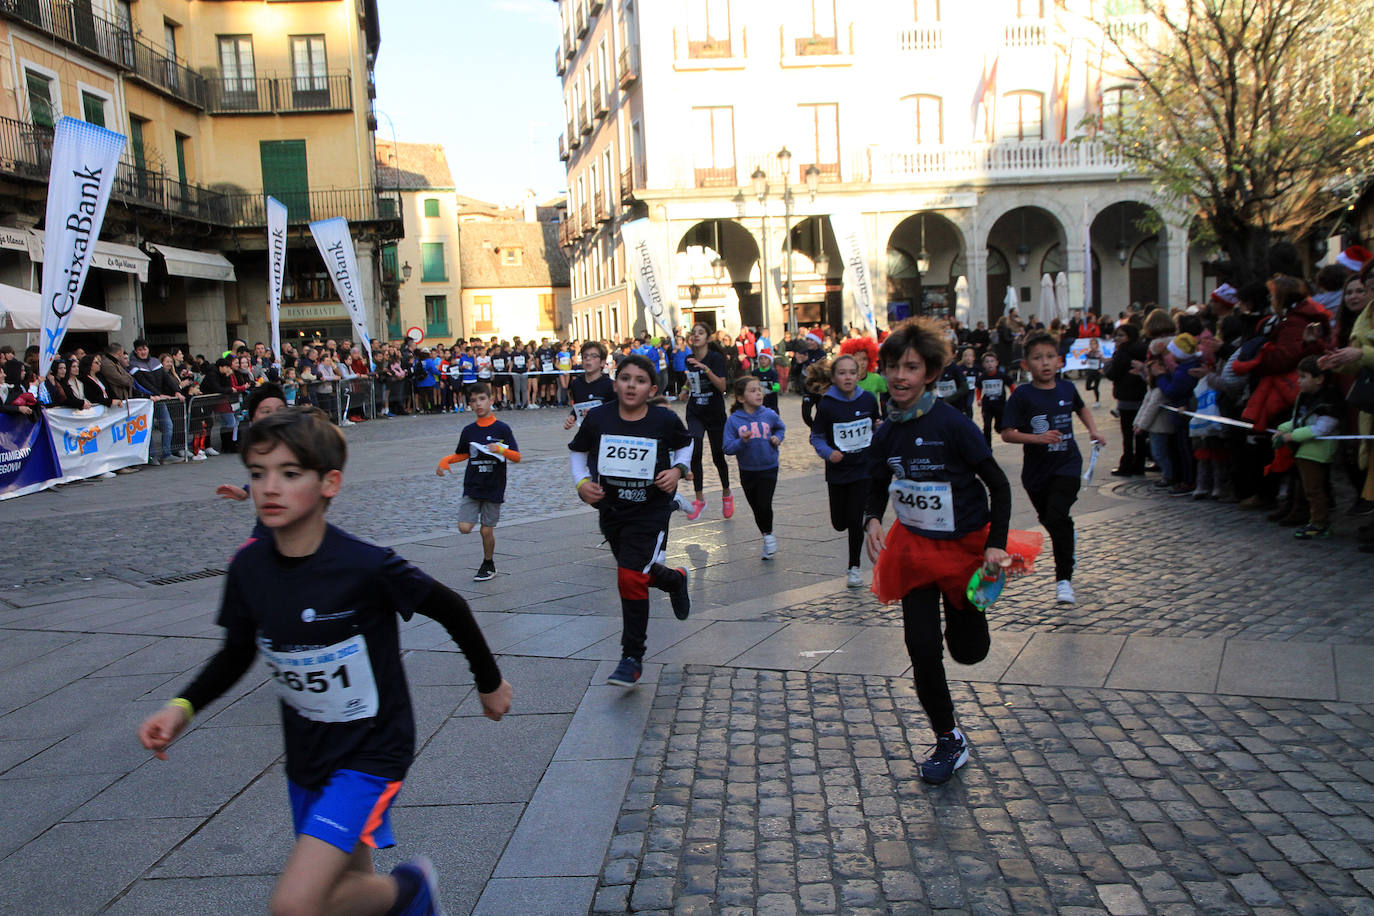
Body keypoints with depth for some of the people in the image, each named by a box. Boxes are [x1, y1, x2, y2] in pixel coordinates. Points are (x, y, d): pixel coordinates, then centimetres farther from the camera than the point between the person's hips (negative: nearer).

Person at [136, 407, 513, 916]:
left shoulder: (367, 567, -25)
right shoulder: (248, 567, -8)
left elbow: (451, 609, -11)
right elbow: (237, 652, 9)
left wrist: (489, 681, 2)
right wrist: (183, 707, -7)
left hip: (370, 750, -6)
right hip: (306, 755, 6)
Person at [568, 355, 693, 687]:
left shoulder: (664, 420, -11)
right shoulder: (598, 418, -9)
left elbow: (686, 443, 10)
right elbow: (578, 451, 8)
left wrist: (678, 470, -8)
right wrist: (581, 483, -8)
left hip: (650, 512, -4)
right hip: (610, 510, 4)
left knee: (631, 577, -13)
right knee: (639, 573, 18)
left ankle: (632, 659, 3)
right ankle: (676, 579, 54)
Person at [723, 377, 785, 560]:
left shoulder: (769, 415, -5)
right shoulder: (733, 420, -10)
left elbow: (781, 427, 17)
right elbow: (728, 448, -12)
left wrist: (777, 438, -2)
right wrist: (742, 441, -29)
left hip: (768, 468, -1)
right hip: (747, 471, 1)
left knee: (765, 505, -12)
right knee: (756, 508, 11)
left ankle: (769, 534, 15)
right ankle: (767, 538, 34)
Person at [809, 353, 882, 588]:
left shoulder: (868, 399, -6)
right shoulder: (827, 405, -13)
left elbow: (878, 424, 13)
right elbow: (816, 437, -5)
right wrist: (828, 452, -22)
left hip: (863, 469, 0)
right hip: (837, 471, 0)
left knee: (855, 520, -2)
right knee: (839, 523, 7)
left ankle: (854, 566, 16)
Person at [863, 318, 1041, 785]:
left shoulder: (952, 424, -19)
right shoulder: (885, 434, -4)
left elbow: (999, 486, -13)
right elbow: (877, 488, 10)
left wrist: (996, 545, -20)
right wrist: (871, 519, -10)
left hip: (966, 545, -3)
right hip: (914, 548, 3)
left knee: (967, 652, 8)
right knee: (922, 650, 1)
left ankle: (965, 609, 44)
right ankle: (949, 740, 22)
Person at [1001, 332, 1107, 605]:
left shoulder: (1067, 388, 1)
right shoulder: (1022, 396, -10)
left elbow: (1081, 407, 25)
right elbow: (1007, 434, -14)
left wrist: (1093, 429, 13)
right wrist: (1038, 438, -25)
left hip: (1066, 465, 0)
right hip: (1037, 470, 0)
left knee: (1057, 517, -19)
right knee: (1049, 521, 17)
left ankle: (1064, 578, -10)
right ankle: (1068, 547, 51)